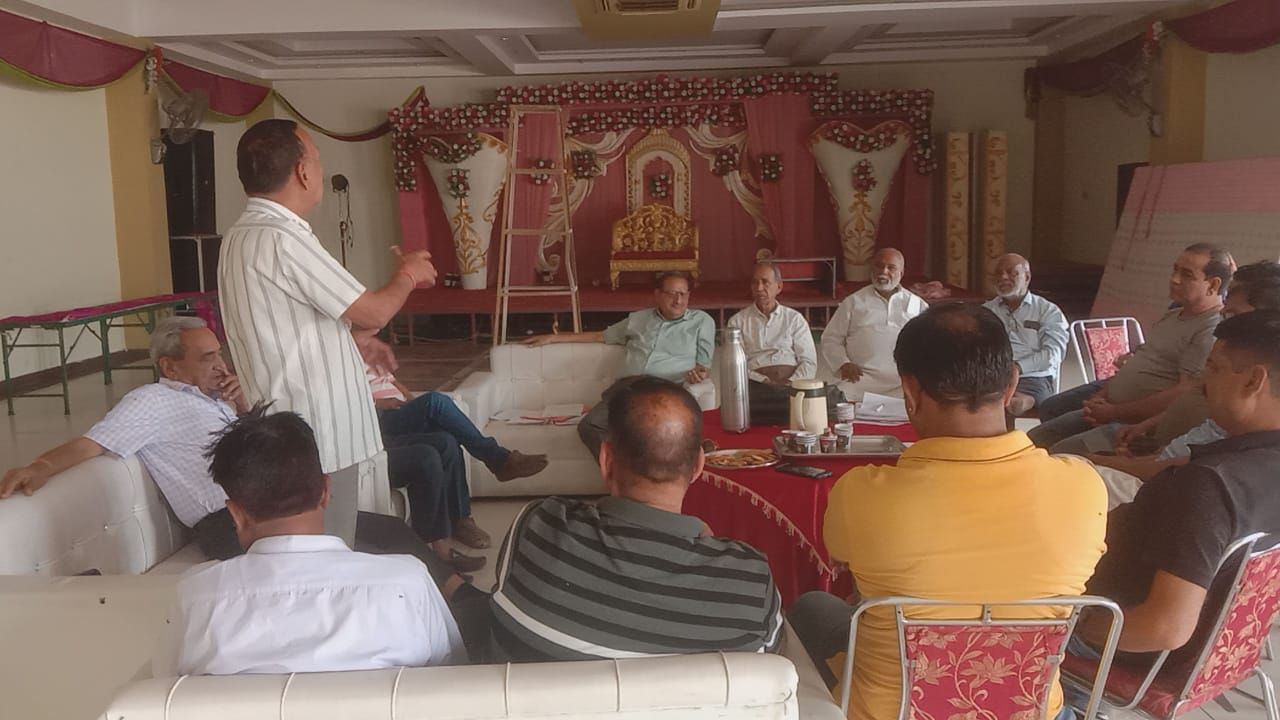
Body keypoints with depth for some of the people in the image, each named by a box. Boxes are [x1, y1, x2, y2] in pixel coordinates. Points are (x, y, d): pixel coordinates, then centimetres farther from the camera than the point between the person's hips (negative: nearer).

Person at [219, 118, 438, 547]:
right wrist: (408, 274, 4)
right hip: (319, 436, -10)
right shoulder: (282, 239, -20)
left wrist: (356, 336, 23)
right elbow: (375, 311, -14)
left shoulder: (242, 236, 11)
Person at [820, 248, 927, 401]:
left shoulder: (917, 305, 20)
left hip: (905, 380, 1)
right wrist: (843, 364, -4)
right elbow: (831, 339, 15)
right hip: (862, 376, -1)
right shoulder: (854, 302, 17)